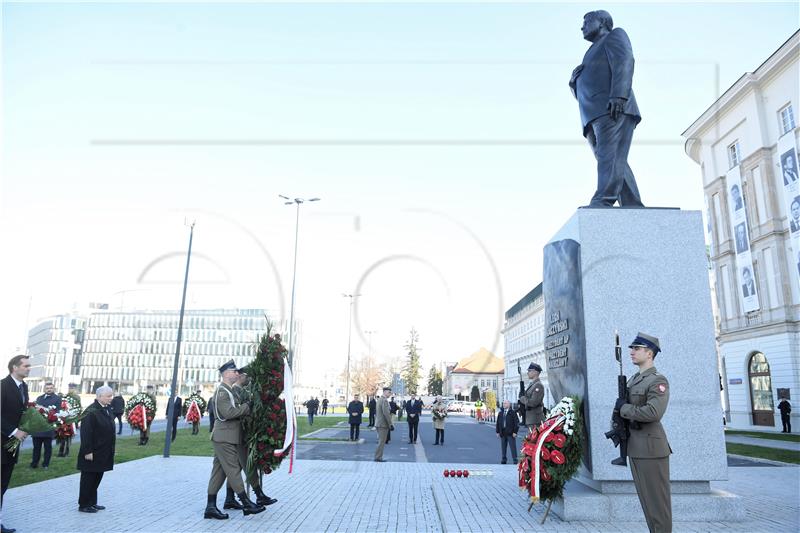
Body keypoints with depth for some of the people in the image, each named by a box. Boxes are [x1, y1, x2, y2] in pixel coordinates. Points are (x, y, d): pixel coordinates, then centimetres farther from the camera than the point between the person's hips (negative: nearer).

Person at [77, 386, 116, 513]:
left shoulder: (107, 408, 8)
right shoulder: (91, 411, -19)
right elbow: (86, 433, -21)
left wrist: (110, 449, 15)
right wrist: (88, 451, -21)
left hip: (103, 453, 9)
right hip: (93, 454, -9)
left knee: (97, 478, 17)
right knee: (88, 479, 5)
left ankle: (92, 503, 28)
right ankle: (84, 505, 17)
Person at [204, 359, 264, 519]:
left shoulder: (229, 391, 18)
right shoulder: (221, 391, -13)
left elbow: (235, 410, 21)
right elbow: (228, 412, -23)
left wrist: (245, 407, 7)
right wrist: (247, 407, -17)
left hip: (226, 437, 10)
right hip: (224, 437, -10)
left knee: (219, 471, 10)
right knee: (233, 470, -4)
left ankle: (211, 507, 14)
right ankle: (246, 503, 1)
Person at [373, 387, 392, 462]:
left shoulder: (378, 400, 15)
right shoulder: (384, 400, -16)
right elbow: (386, 413, -23)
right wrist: (390, 424, -19)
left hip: (378, 424, 10)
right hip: (383, 424, -10)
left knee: (381, 441, 14)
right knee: (382, 442, -4)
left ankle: (378, 457, 17)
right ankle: (378, 458, -2)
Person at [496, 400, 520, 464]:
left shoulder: (513, 412, -1)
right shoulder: (500, 413, 13)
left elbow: (516, 423, -4)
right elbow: (497, 423, 17)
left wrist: (515, 432, -9)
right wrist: (497, 431, 10)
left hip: (510, 433, -5)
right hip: (502, 433, 5)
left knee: (513, 447, -4)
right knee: (503, 447, 7)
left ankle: (515, 460, 2)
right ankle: (503, 460, 15)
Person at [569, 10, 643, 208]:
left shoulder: (615, 35, 18)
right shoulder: (593, 53, 39)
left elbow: (624, 62, -3)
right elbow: (582, 92, 31)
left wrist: (618, 95, -20)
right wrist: (575, 81, 9)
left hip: (613, 109, -7)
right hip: (595, 116, 7)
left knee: (610, 156, -24)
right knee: (615, 164, -7)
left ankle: (602, 202, -41)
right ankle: (635, 210, -14)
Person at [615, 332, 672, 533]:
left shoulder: (658, 381, -12)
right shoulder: (633, 380, 14)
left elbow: (653, 412, -25)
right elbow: (623, 407, 19)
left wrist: (623, 408, -15)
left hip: (651, 446, -8)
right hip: (634, 446, 8)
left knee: (657, 499, 0)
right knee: (645, 497, 15)